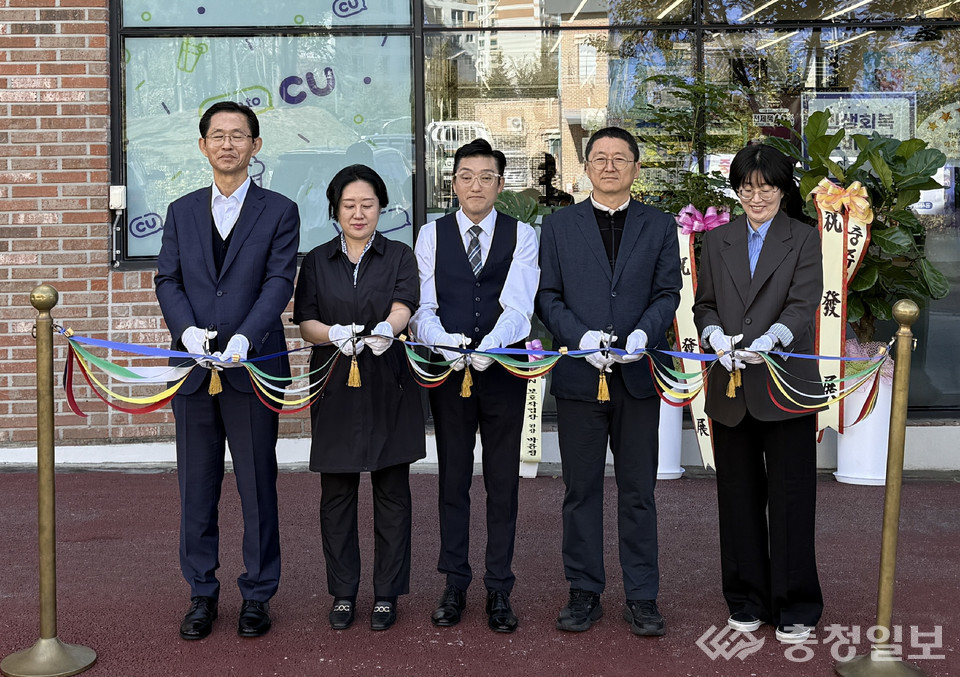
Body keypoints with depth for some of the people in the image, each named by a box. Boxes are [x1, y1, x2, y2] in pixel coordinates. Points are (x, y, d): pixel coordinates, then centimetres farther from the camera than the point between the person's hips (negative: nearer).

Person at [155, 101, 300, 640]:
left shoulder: (279, 211, 4)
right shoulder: (182, 212, 13)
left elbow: (279, 282, -6)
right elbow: (168, 280, 6)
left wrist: (244, 338, -21)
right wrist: (187, 329, -14)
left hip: (252, 367, -3)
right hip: (194, 368, 3)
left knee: (258, 485, 5)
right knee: (197, 487, 9)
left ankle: (258, 595, 17)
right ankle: (202, 594, 22)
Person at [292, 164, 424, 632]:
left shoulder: (399, 256, 6)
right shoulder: (317, 261, 10)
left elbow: (404, 305, -12)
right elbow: (305, 321, 1)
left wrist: (386, 329, -35)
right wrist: (335, 335, -21)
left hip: (389, 387, -1)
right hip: (335, 387, 1)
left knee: (392, 492, 3)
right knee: (336, 494, 4)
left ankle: (387, 593, 14)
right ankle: (343, 593, 17)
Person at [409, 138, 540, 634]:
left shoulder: (521, 236, 3)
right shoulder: (431, 235, 6)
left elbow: (518, 305, -11)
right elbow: (422, 305, -2)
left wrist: (491, 345, -30)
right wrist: (441, 340, -24)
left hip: (504, 370, -1)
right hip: (447, 370, 1)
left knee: (503, 482, 5)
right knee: (453, 478, 8)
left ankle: (499, 589, 15)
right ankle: (454, 584, 19)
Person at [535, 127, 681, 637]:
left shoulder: (659, 226, 9)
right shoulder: (558, 225, 8)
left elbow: (668, 293, 3)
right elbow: (547, 295, 2)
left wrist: (643, 333, -16)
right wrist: (582, 337, -14)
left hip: (638, 375, 0)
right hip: (578, 375, 0)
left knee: (638, 491, 6)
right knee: (581, 490, 7)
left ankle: (641, 598, 15)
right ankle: (584, 593, 18)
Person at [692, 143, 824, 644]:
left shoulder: (803, 240, 4)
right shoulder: (717, 242, 13)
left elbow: (803, 305, -8)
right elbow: (704, 305, 10)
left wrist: (769, 340, -28)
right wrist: (716, 336, -13)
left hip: (785, 388, -3)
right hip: (730, 390, 3)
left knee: (790, 497, -2)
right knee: (739, 497, 8)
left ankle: (795, 608, 10)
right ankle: (748, 601, 21)